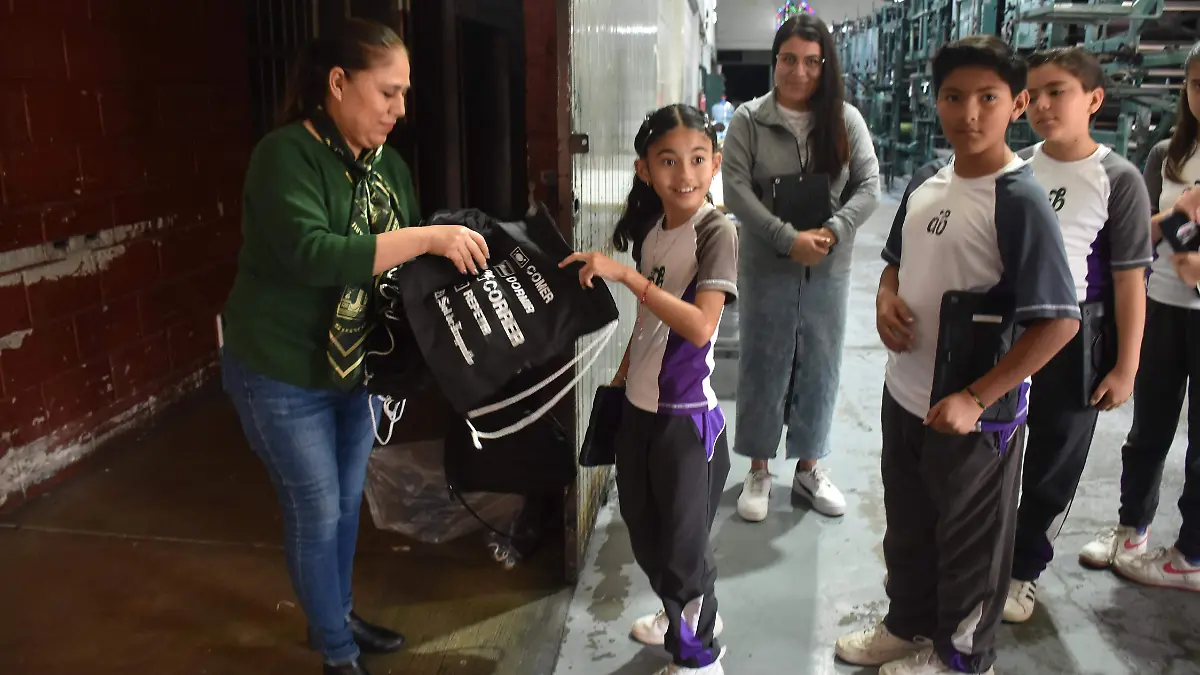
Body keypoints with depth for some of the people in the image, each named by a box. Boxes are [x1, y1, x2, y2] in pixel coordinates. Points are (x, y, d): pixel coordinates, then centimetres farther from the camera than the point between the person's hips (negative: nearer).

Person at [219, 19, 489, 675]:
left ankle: (336, 615, 43)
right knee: (317, 513, 6)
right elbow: (313, 255, -36)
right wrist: (429, 239, -35)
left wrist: (455, 251, -11)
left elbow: (405, 262, 7)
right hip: (282, 373, -7)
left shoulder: (388, 164, 2)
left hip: (358, 366, 7)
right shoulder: (286, 154, -21)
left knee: (348, 502, 20)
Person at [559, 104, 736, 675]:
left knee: (682, 544, 8)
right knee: (644, 534, 23)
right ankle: (687, 617, 48)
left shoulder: (716, 232, -17)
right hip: (639, 407, 7)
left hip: (687, 415, -7)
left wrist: (625, 275, -30)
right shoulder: (649, 229, 4)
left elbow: (699, 327, -29)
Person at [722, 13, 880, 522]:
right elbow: (735, 189, -12)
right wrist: (788, 239, -20)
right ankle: (759, 469, 24)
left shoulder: (846, 121, 2)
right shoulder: (749, 120, -4)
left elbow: (868, 187, 0)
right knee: (763, 367, 8)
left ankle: (808, 467, 29)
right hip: (767, 267, -2)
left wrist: (830, 232, -17)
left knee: (819, 369, 11)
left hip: (829, 270, 2)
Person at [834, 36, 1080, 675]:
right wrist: (886, 297, -6)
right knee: (907, 525, 24)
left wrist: (975, 399, -23)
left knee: (970, 542, 15)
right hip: (904, 394, 7)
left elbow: (1059, 321, -22)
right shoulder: (926, 179, 1)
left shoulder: (1019, 200, -20)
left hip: (972, 413, -7)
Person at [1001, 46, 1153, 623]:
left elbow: (1129, 278, -10)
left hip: (1073, 340, -3)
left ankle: (1023, 568, 29)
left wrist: (1126, 366, -11)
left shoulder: (1117, 179, -10)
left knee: (1052, 467, 10)